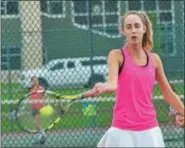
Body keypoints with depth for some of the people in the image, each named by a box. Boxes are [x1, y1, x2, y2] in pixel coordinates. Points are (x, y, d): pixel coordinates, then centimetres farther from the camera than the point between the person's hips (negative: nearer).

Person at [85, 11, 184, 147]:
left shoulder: (154, 59, 8)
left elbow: (168, 93, 17)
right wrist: (104, 87, -43)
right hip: (123, 131, -3)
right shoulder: (117, 55, -3)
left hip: (149, 130, 3)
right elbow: (113, 83, -21)